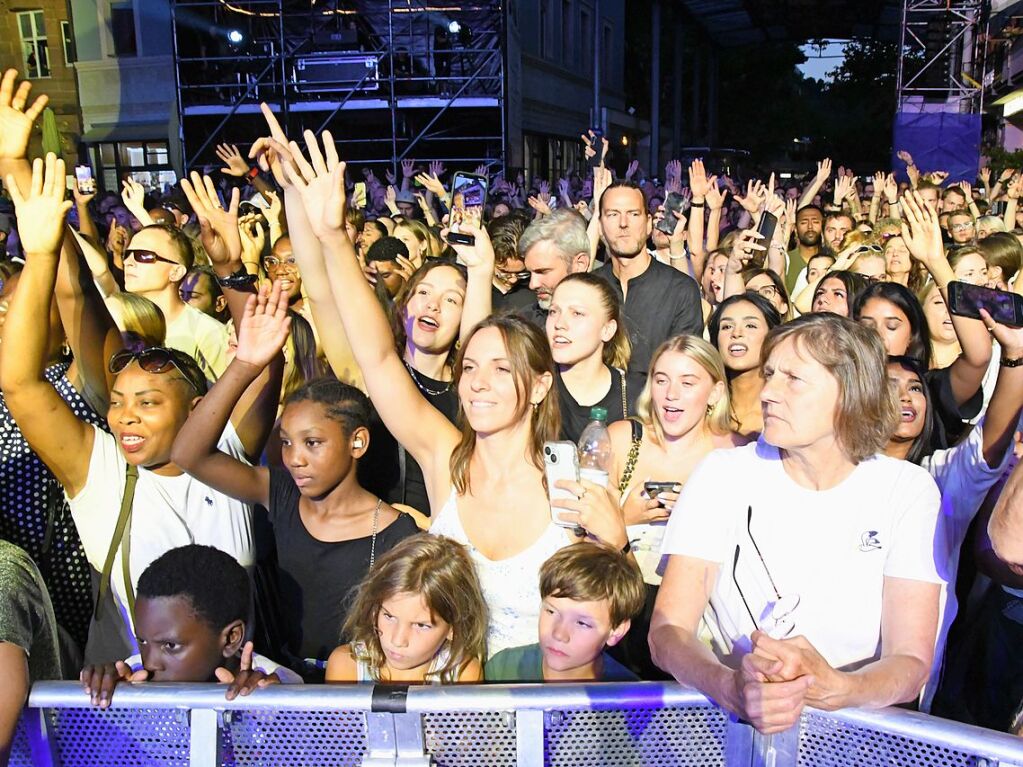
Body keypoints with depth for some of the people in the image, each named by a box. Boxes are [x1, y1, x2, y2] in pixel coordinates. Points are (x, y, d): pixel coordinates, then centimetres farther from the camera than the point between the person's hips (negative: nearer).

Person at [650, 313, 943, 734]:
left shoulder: (908, 490, -3)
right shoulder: (723, 475, -4)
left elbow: (912, 661, -9)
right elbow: (668, 629, -10)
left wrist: (833, 689, -30)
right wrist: (733, 688, -31)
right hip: (730, 717, 0)